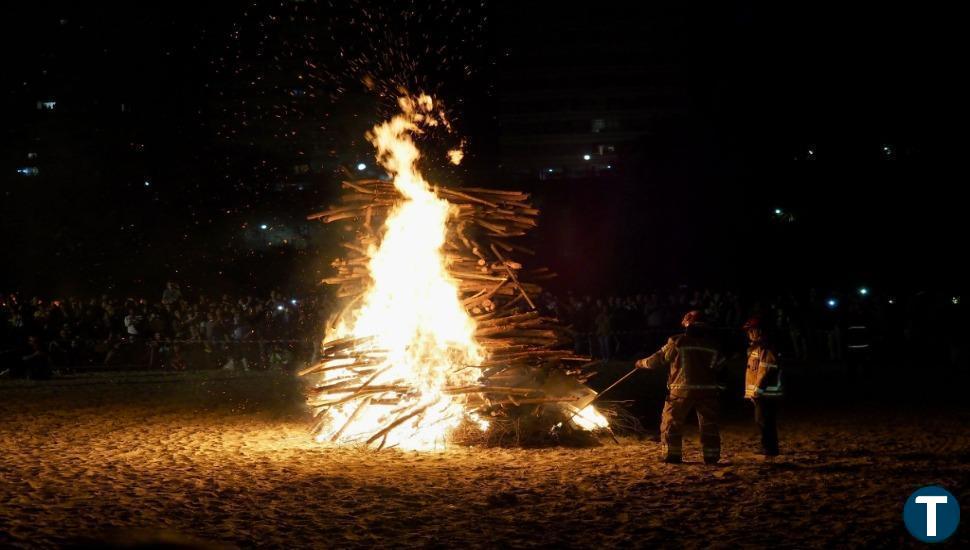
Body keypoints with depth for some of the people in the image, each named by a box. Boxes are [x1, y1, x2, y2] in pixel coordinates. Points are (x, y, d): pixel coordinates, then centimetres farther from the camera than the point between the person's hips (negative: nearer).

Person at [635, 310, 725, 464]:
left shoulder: (677, 342, -3)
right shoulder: (712, 343, 5)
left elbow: (658, 360, 3)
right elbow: (719, 365, 9)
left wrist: (642, 363, 20)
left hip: (682, 389, -2)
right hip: (707, 389, 3)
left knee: (672, 422, 8)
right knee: (709, 424, 11)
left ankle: (672, 455, 4)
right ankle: (711, 456, 9)